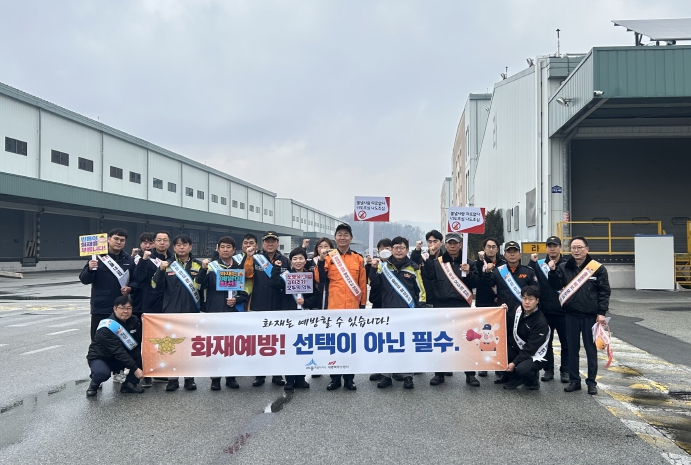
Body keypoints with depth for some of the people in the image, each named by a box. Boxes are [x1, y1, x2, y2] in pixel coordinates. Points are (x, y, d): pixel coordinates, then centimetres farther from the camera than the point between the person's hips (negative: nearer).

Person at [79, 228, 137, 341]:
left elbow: (135, 281, 15)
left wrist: (130, 288, -6)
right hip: (100, 308, -3)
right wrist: (90, 269, -22)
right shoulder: (98, 257, 0)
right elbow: (84, 280, -3)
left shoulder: (128, 260, 9)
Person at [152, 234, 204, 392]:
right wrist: (161, 270, -18)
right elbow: (156, 285, -3)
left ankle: (189, 378, 18)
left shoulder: (198, 265, 4)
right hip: (171, 311, 0)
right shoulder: (168, 265, 3)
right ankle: (172, 378, 13)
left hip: (192, 312, 1)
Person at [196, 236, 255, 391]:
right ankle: (215, 377, 11)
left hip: (235, 311, 2)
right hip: (215, 311, -2)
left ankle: (231, 376, 18)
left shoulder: (241, 266, 7)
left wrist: (237, 300, -10)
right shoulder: (211, 266, 1)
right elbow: (200, 286, -12)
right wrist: (203, 269, -26)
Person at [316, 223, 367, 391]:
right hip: (334, 307, -1)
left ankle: (349, 378, 17)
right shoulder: (329, 257, 2)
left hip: (352, 307, 1)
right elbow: (320, 279, -7)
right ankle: (335, 378, 16)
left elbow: (363, 283, 7)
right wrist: (321, 261, -18)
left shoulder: (358, 258, 5)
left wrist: (363, 304, 4)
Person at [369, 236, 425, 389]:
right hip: (388, 312, 1)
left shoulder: (413, 267, 4)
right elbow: (374, 285, 2)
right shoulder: (383, 265, 5)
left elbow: (420, 291, 6)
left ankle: (407, 376, 13)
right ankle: (386, 375, 14)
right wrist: (374, 269, -10)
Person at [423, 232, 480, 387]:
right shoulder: (437, 262, 7)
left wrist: (469, 273, -15)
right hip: (442, 307, 1)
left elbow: (476, 283, 2)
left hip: (462, 306, 0)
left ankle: (470, 374, 13)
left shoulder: (468, 263, 7)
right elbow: (428, 277, -9)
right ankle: (439, 373, 18)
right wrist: (429, 257, -15)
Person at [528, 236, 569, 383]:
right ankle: (548, 370, 20)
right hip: (544, 311, 1)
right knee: (546, 342, 10)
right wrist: (532, 263, -14)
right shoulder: (539, 264, 4)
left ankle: (565, 371, 18)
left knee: (566, 343, 7)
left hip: (563, 311, -1)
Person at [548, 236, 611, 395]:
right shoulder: (564, 267, 4)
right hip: (571, 315, 3)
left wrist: (601, 313, -9)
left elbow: (604, 292, -3)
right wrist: (552, 271, -13)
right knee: (572, 348, 8)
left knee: (591, 349, 7)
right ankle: (574, 380, 18)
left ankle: (591, 382, 16)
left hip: (591, 316, -2)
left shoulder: (597, 268, -4)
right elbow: (556, 286, 2)